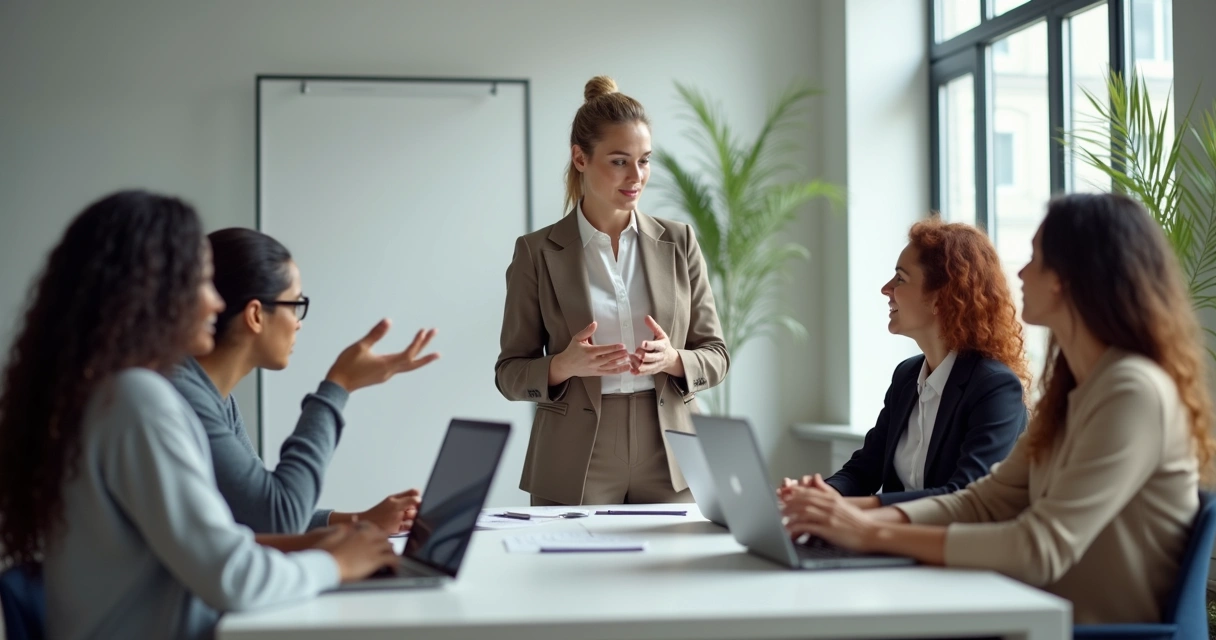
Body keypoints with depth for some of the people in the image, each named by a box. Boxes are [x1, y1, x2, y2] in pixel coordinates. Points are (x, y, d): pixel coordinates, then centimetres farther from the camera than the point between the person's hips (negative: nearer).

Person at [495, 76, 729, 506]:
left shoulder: (679, 243, 5)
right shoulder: (537, 252, -1)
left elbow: (715, 356, 6)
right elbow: (510, 374, 1)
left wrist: (673, 360, -15)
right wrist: (564, 366, -19)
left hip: (670, 466, 2)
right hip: (575, 473, -2)